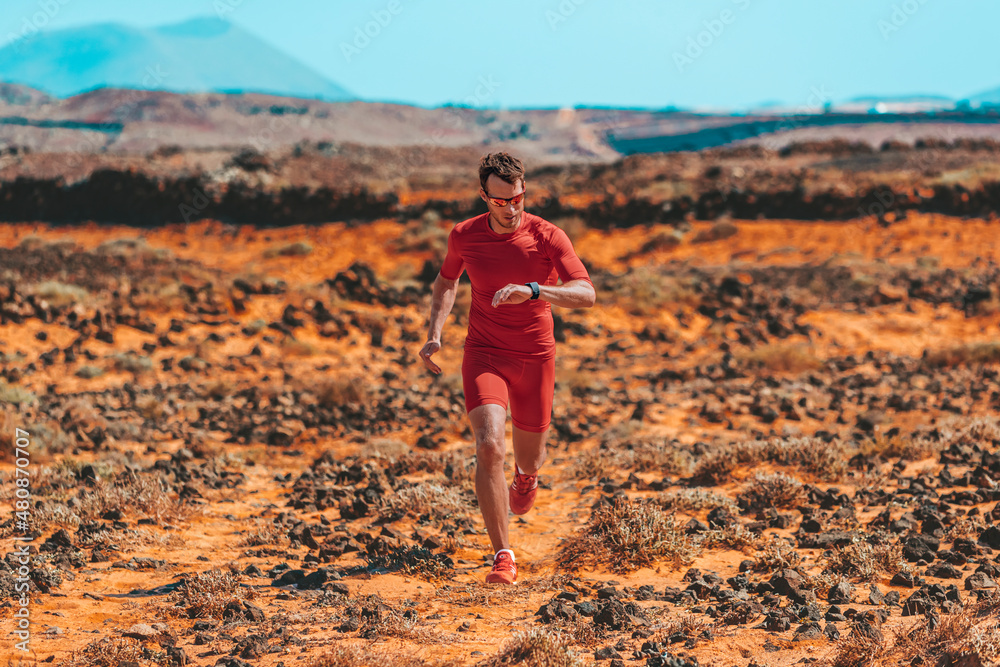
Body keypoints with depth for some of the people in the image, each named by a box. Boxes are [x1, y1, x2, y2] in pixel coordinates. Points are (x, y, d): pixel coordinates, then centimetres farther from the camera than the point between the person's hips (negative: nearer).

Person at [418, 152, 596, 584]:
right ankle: (503, 556, -16)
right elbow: (447, 281, 16)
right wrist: (435, 334, 2)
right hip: (484, 354, 0)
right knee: (488, 446, -23)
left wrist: (532, 290, -40)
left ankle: (524, 477, 56)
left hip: (535, 358, 0)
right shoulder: (464, 236, -6)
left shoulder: (547, 237, -14)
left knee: (528, 461, 13)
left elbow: (586, 294, -25)